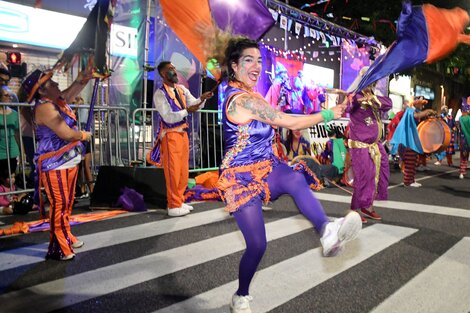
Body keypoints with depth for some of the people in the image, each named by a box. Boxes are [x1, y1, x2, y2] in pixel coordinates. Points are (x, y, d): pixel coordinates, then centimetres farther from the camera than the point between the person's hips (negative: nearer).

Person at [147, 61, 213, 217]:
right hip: (170, 135, -7)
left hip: (183, 132, 7)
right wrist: (186, 111, -23)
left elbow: (194, 105, 3)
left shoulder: (181, 89, 10)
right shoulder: (160, 94, -11)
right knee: (173, 171, -3)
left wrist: (202, 99, -15)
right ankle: (173, 206, 6)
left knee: (183, 170, 13)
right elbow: (168, 117, -19)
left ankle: (179, 201, 25)